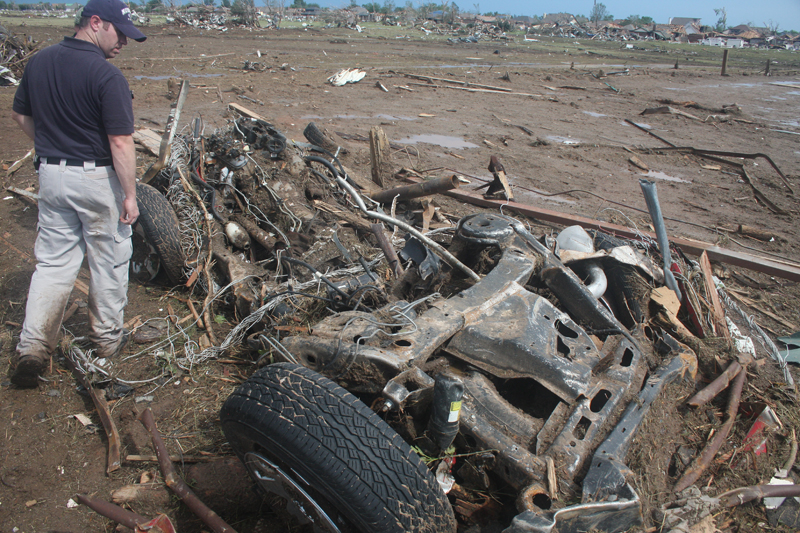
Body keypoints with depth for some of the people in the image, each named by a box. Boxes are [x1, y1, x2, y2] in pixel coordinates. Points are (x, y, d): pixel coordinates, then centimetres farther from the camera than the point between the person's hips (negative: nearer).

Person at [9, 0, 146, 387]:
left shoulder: (38, 62, 5)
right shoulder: (106, 76, -18)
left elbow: (20, 115, 15)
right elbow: (120, 142, -19)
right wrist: (130, 195, -13)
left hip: (51, 176, 6)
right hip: (97, 179, -6)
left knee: (52, 261, 12)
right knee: (108, 261, 11)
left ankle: (32, 346, 7)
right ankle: (107, 338, 26)